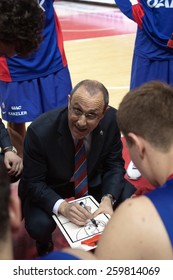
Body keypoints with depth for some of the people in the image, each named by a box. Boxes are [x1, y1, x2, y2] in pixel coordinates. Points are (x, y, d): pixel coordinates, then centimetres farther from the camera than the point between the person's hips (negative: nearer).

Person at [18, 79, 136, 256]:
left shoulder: (112, 119, -23)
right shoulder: (40, 131, -32)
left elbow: (114, 165, -8)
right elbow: (33, 183, -21)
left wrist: (108, 199, -27)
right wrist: (62, 206, -38)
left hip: (93, 180, 3)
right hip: (48, 188, -3)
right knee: (39, 225, -30)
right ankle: (44, 246, 9)